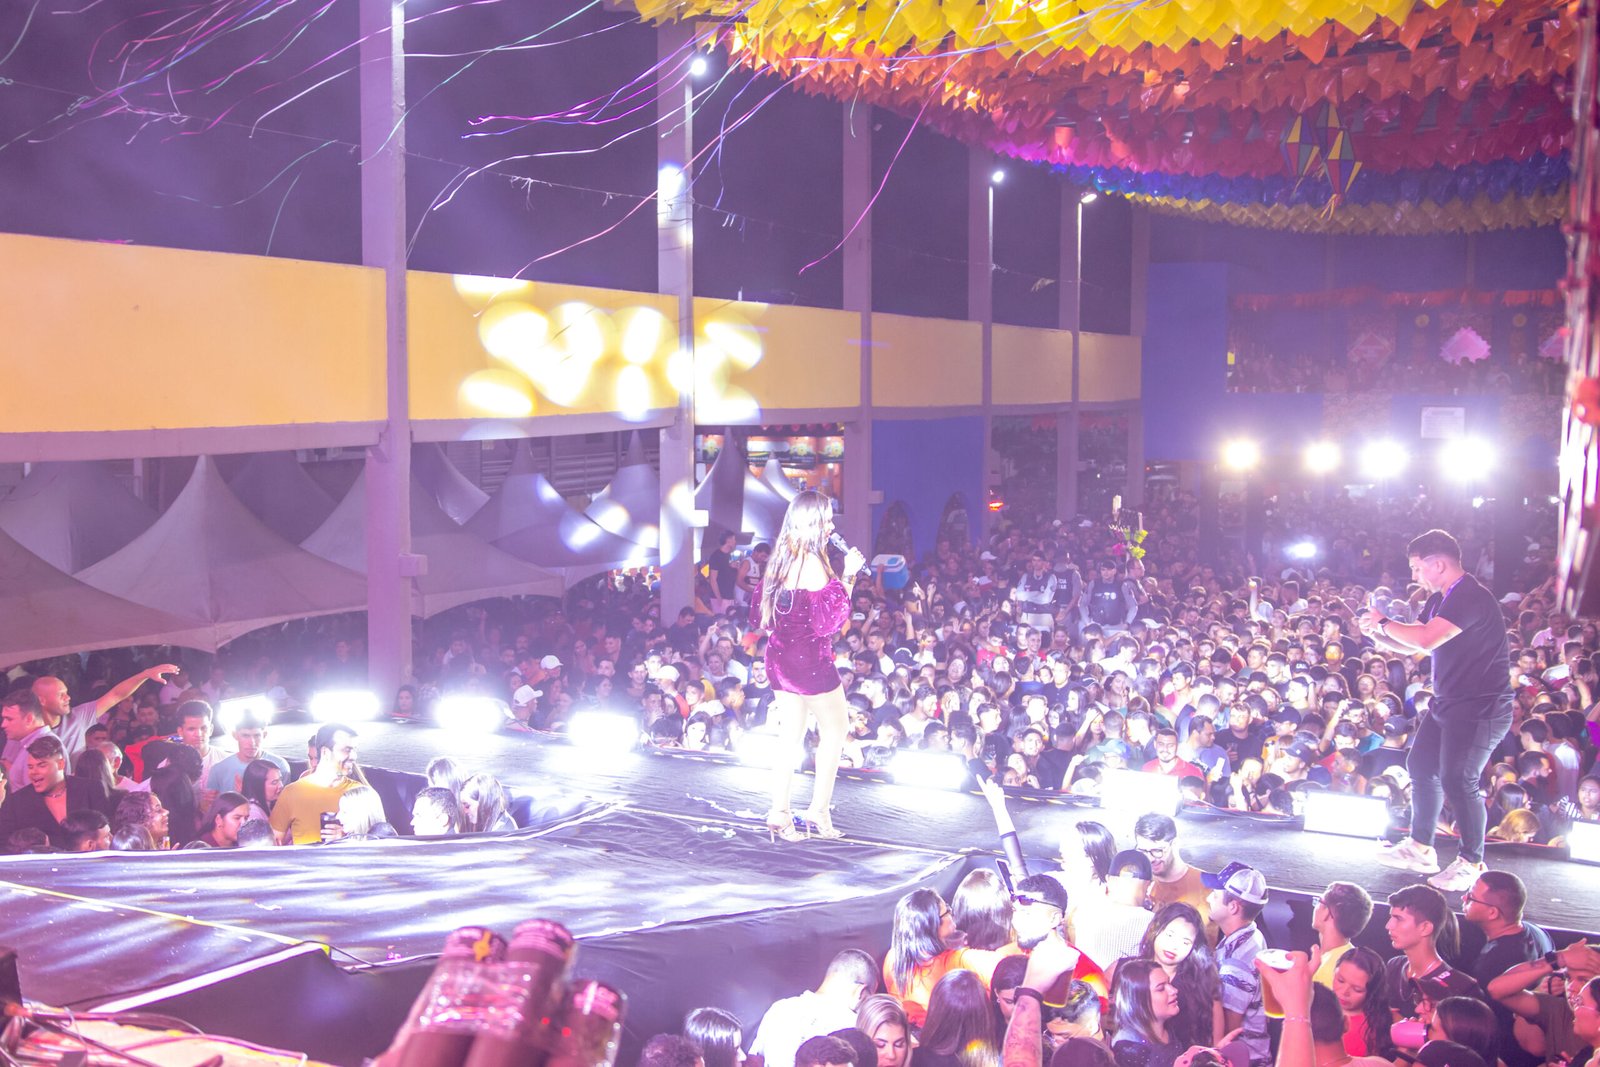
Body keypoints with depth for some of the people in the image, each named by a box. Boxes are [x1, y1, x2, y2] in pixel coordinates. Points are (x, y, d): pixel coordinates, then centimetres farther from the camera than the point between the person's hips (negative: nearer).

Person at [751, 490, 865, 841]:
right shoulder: (813, 563, -17)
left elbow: (759, 617, 13)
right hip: (811, 660, -7)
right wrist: (847, 576, -15)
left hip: (781, 659, 8)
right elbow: (828, 621, -19)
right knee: (834, 731, 8)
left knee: (790, 737, 11)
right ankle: (819, 809, 9)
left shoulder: (778, 560, 8)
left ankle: (779, 813, 11)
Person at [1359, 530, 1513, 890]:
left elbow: (1426, 638, -32)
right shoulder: (1441, 600, 12)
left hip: (1480, 708, -11)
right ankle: (1420, 850, 25)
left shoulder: (1472, 597, -21)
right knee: (1421, 767, 13)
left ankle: (1471, 863, 5)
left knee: (1457, 782, -10)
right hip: (1448, 704, 11)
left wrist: (1384, 623, -17)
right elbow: (1411, 645, 16)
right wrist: (1376, 633, -1)